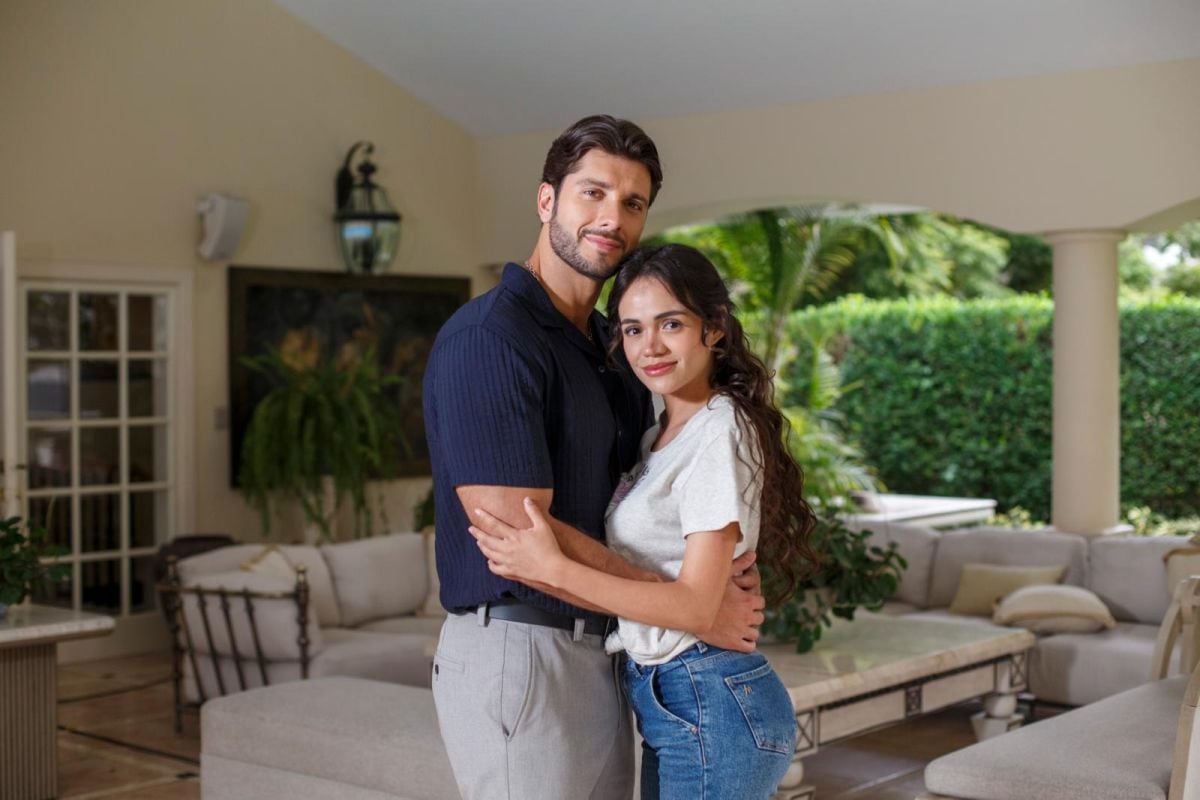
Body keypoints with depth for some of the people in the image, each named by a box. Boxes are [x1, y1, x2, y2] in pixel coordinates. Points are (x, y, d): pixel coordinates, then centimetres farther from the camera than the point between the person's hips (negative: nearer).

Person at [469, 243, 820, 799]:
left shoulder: (721, 433, -14)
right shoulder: (657, 439, 14)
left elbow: (695, 604, -20)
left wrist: (555, 569, -25)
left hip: (711, 707, -9)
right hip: (663, 703, 9)